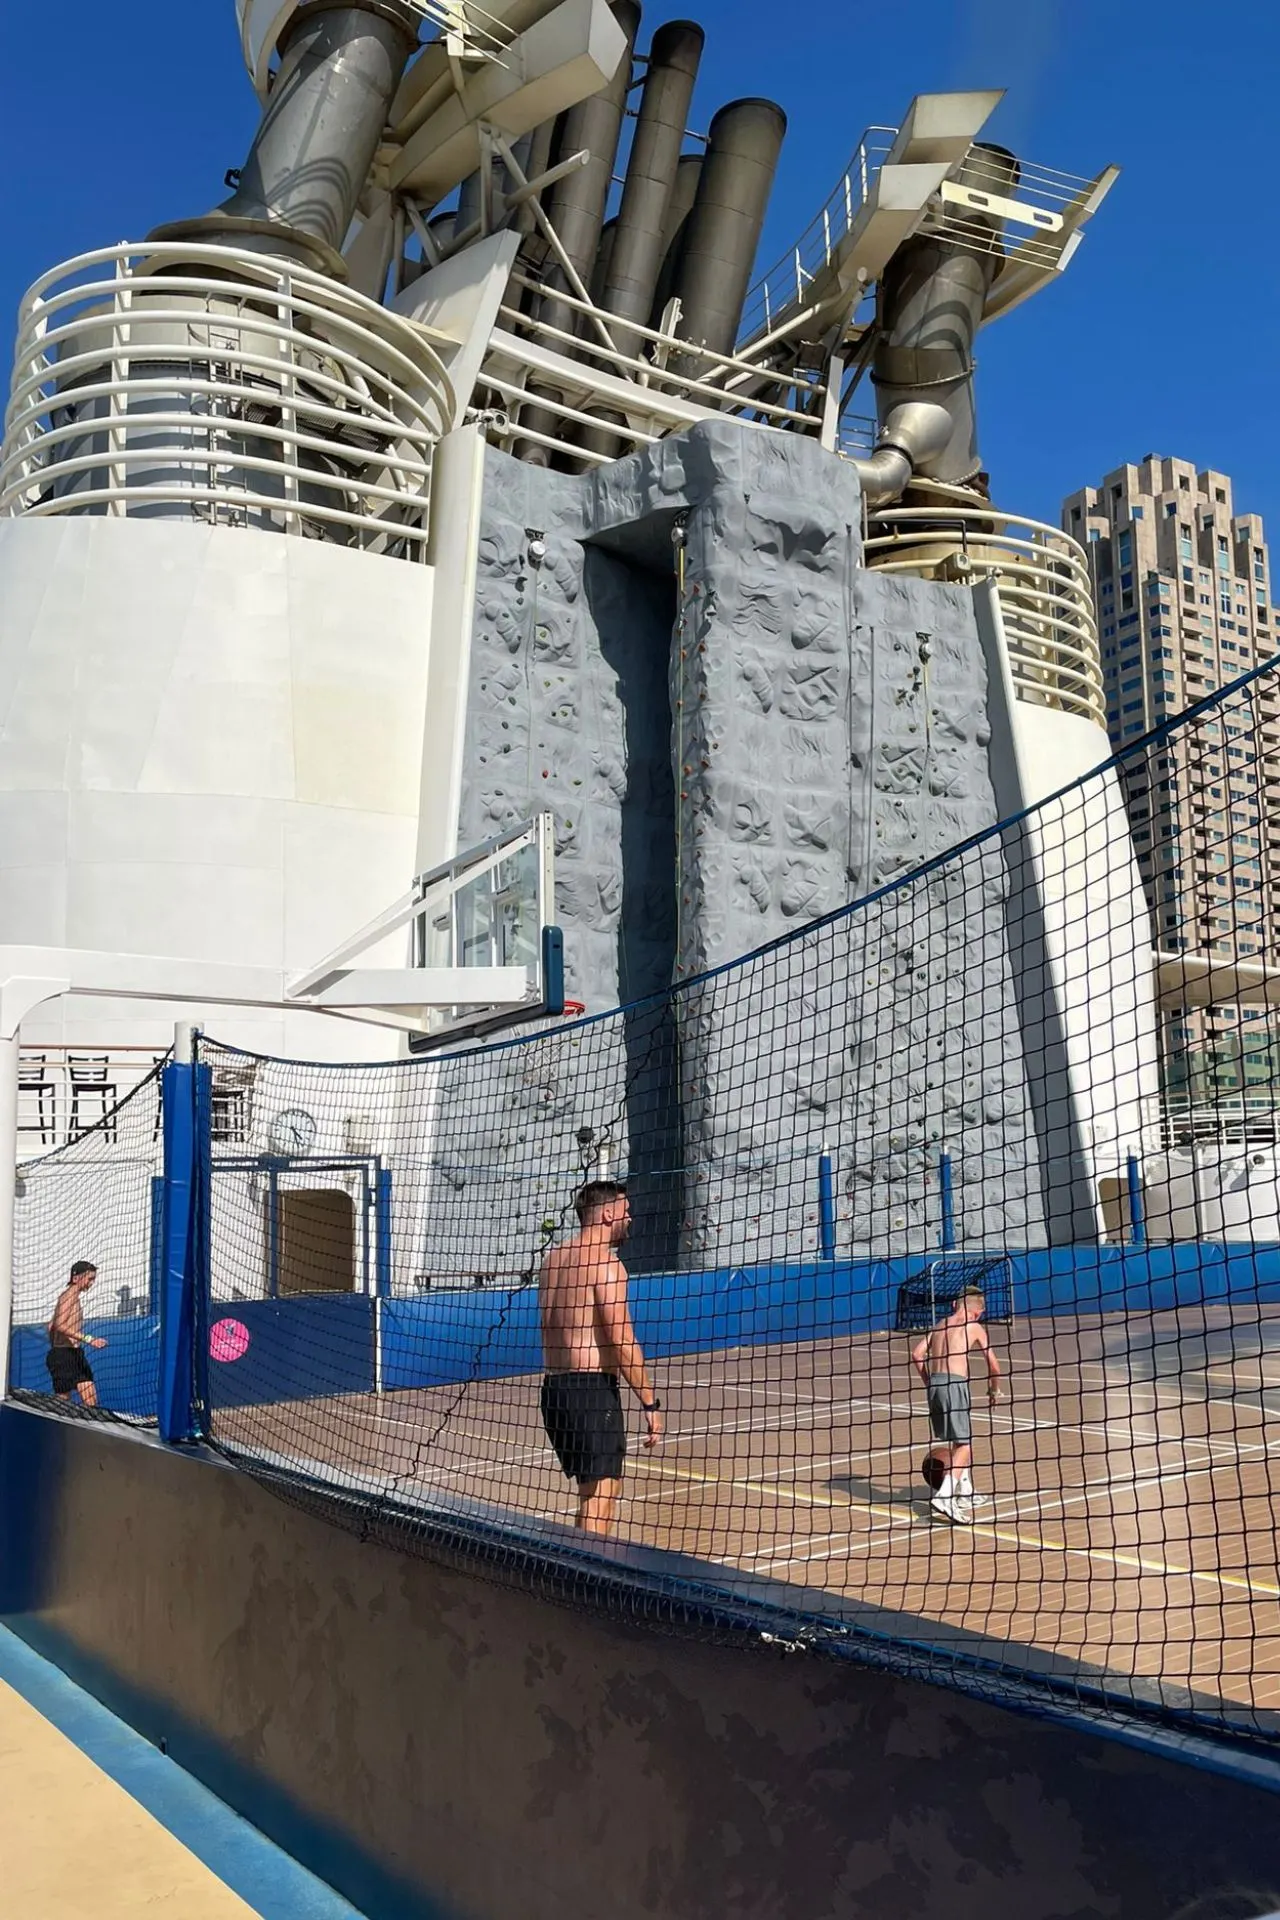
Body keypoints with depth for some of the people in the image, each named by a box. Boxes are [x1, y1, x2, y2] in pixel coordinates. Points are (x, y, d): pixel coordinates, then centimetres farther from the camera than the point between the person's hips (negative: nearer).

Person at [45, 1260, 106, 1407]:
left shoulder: (76, 1296, 18)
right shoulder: (69, 1295, -11)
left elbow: (51, 1326, 26)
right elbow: (60, 1325, -26)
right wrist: (89, 1339, -31)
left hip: (76, 1354, 9)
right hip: (64, 1354, -9)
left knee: (91, 1399, 1)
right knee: (63, 1399, -5)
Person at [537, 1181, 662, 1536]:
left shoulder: (554, 1259, 14)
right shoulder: (605, 1262, -12)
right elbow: (623, 1342, -17)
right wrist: (650, 1403, -14)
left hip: (554, 1386, 9)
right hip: (592, 1388, -9)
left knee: (591, 1490, 20)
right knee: (600, 1496, -5)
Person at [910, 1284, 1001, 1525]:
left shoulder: (941, 1325, 19)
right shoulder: (974, 1327, 6)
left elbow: (917, 1354, 11)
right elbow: (993, 1364, 6)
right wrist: (994, 1390, 22)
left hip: (934, 1383, 6)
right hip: (955, 1384, -6)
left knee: (952, 1440, 22)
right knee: (964, 1444, -4)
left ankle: (964, 1492, 33)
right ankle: (944, 1497, -20)